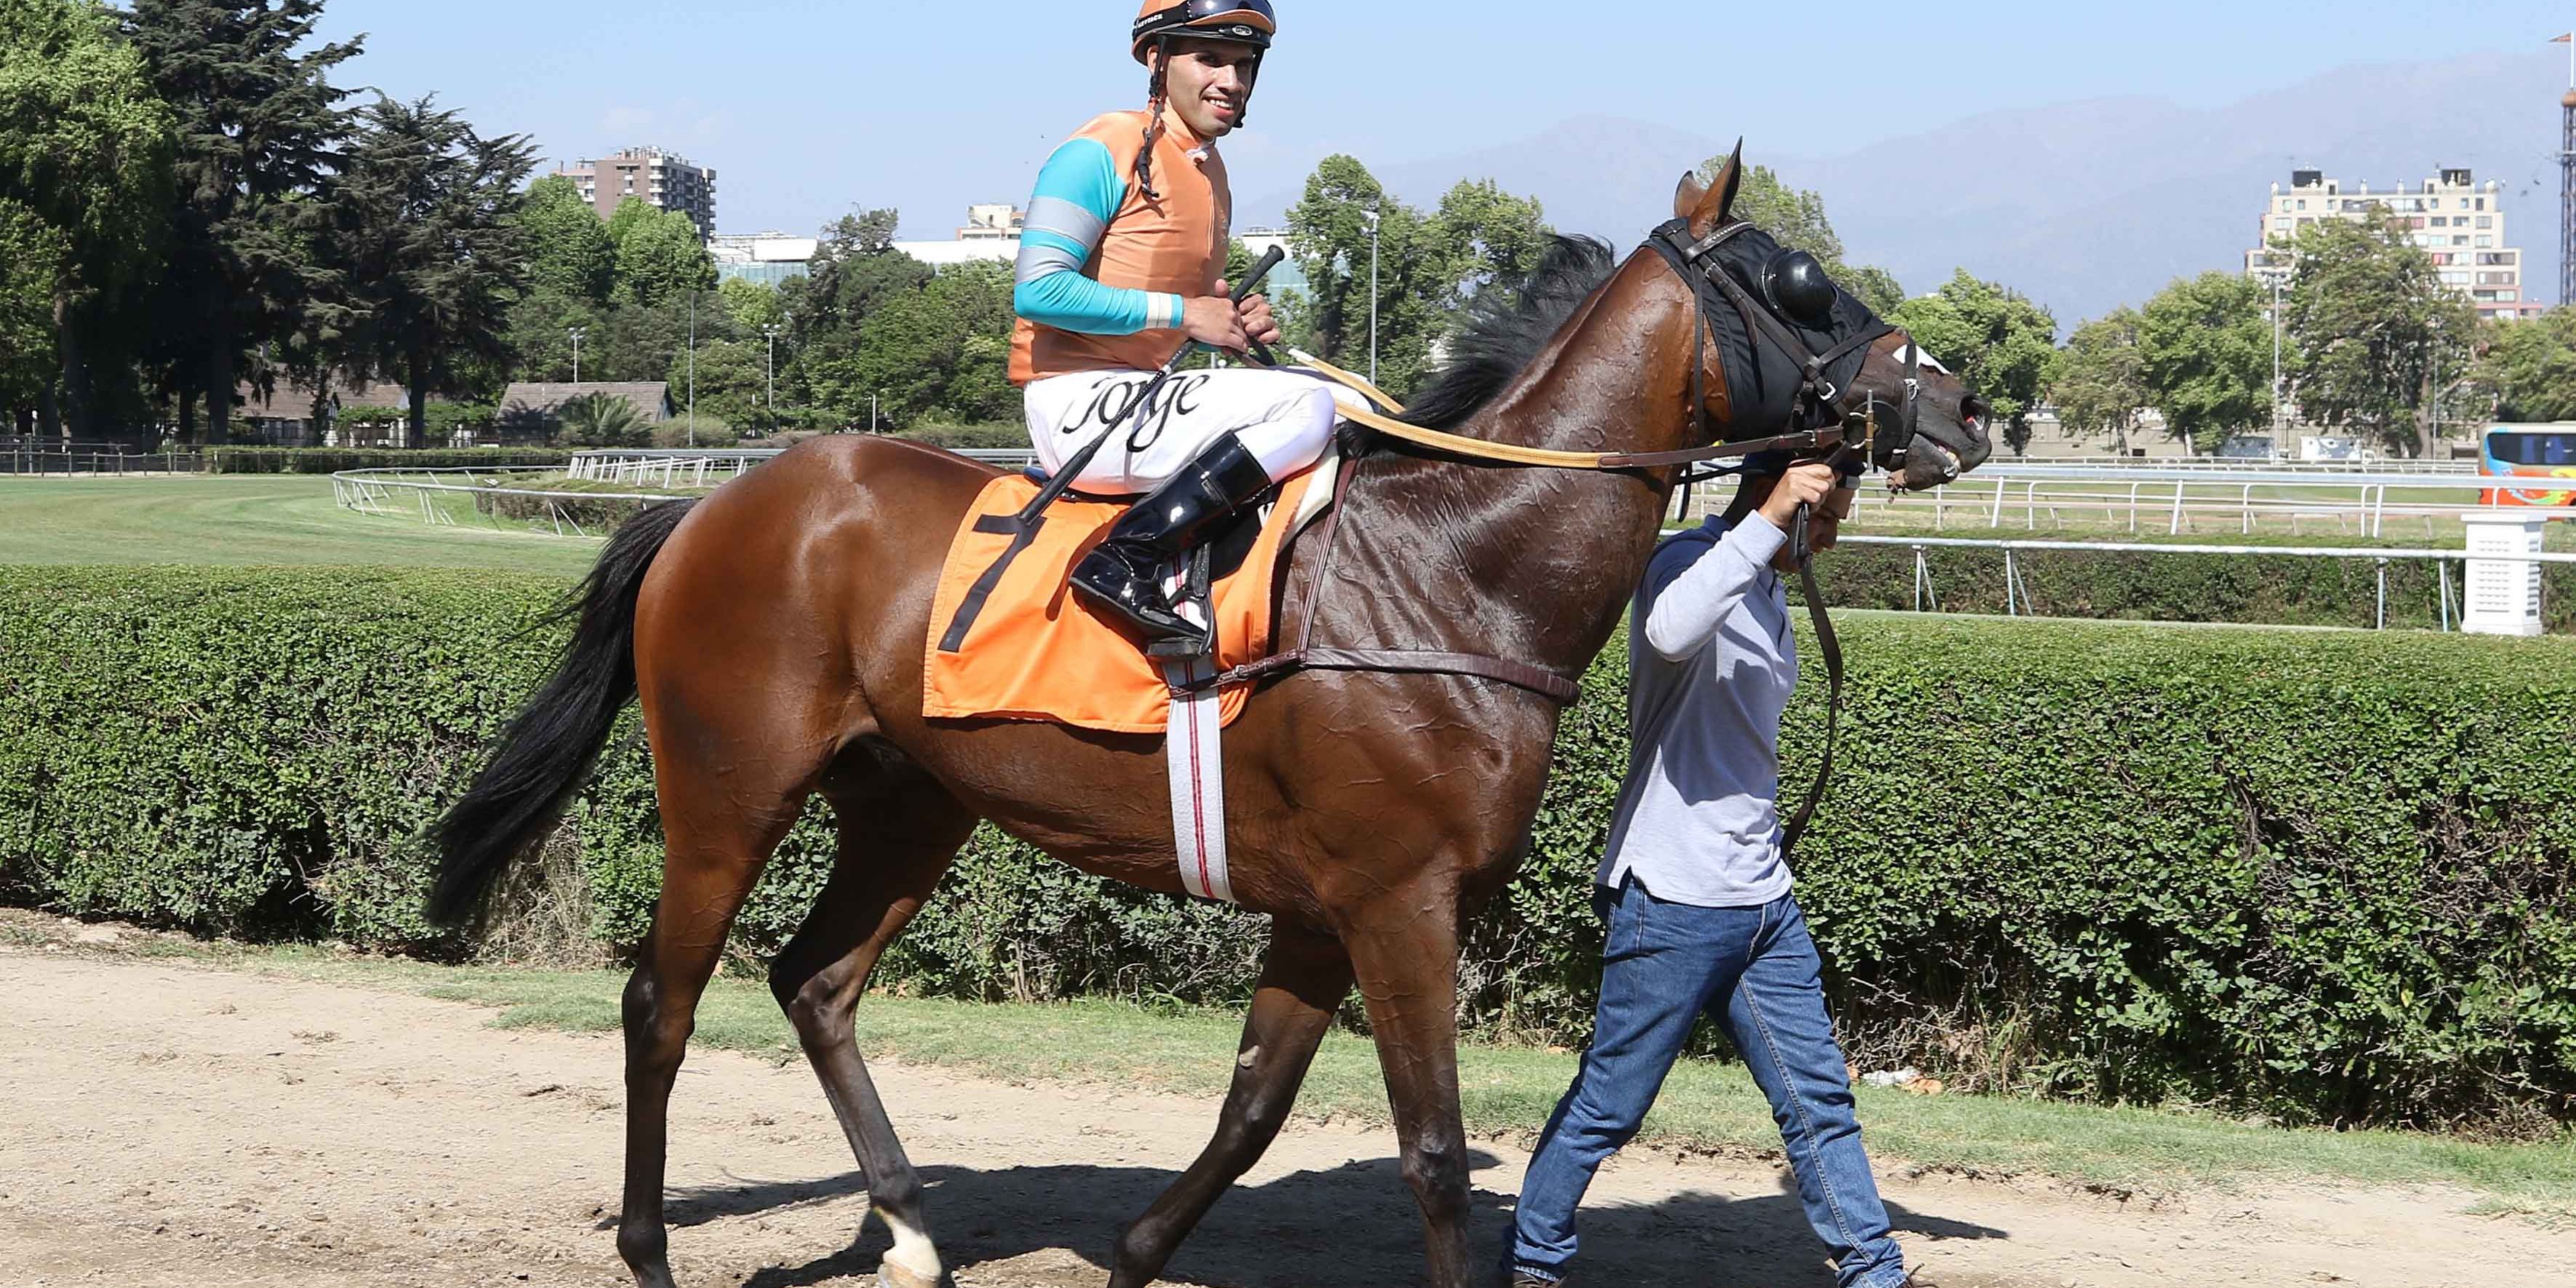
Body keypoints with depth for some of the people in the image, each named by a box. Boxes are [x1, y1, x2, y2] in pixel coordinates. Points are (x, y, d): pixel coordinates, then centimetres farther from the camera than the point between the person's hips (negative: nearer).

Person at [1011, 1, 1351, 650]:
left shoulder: (1212, 172, 17)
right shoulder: (1103, 152, -10)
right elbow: (1039, 290, -20)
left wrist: (1241, 322, 4)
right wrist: (1185, 314, -17)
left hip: (1146, 396, 10)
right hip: (1078, 404, -10)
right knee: (1307, 404, -23)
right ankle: (1124, 564, -27)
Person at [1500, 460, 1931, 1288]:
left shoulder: (1766, 591, 16)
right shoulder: (1692, 563, -13)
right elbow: (1671, 630, -39)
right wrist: (1768, 520, -37)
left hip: (1764, 902, 9)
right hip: (1675, 901, -9)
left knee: (1818, 1095, 10)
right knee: (1611, 1103, 1)